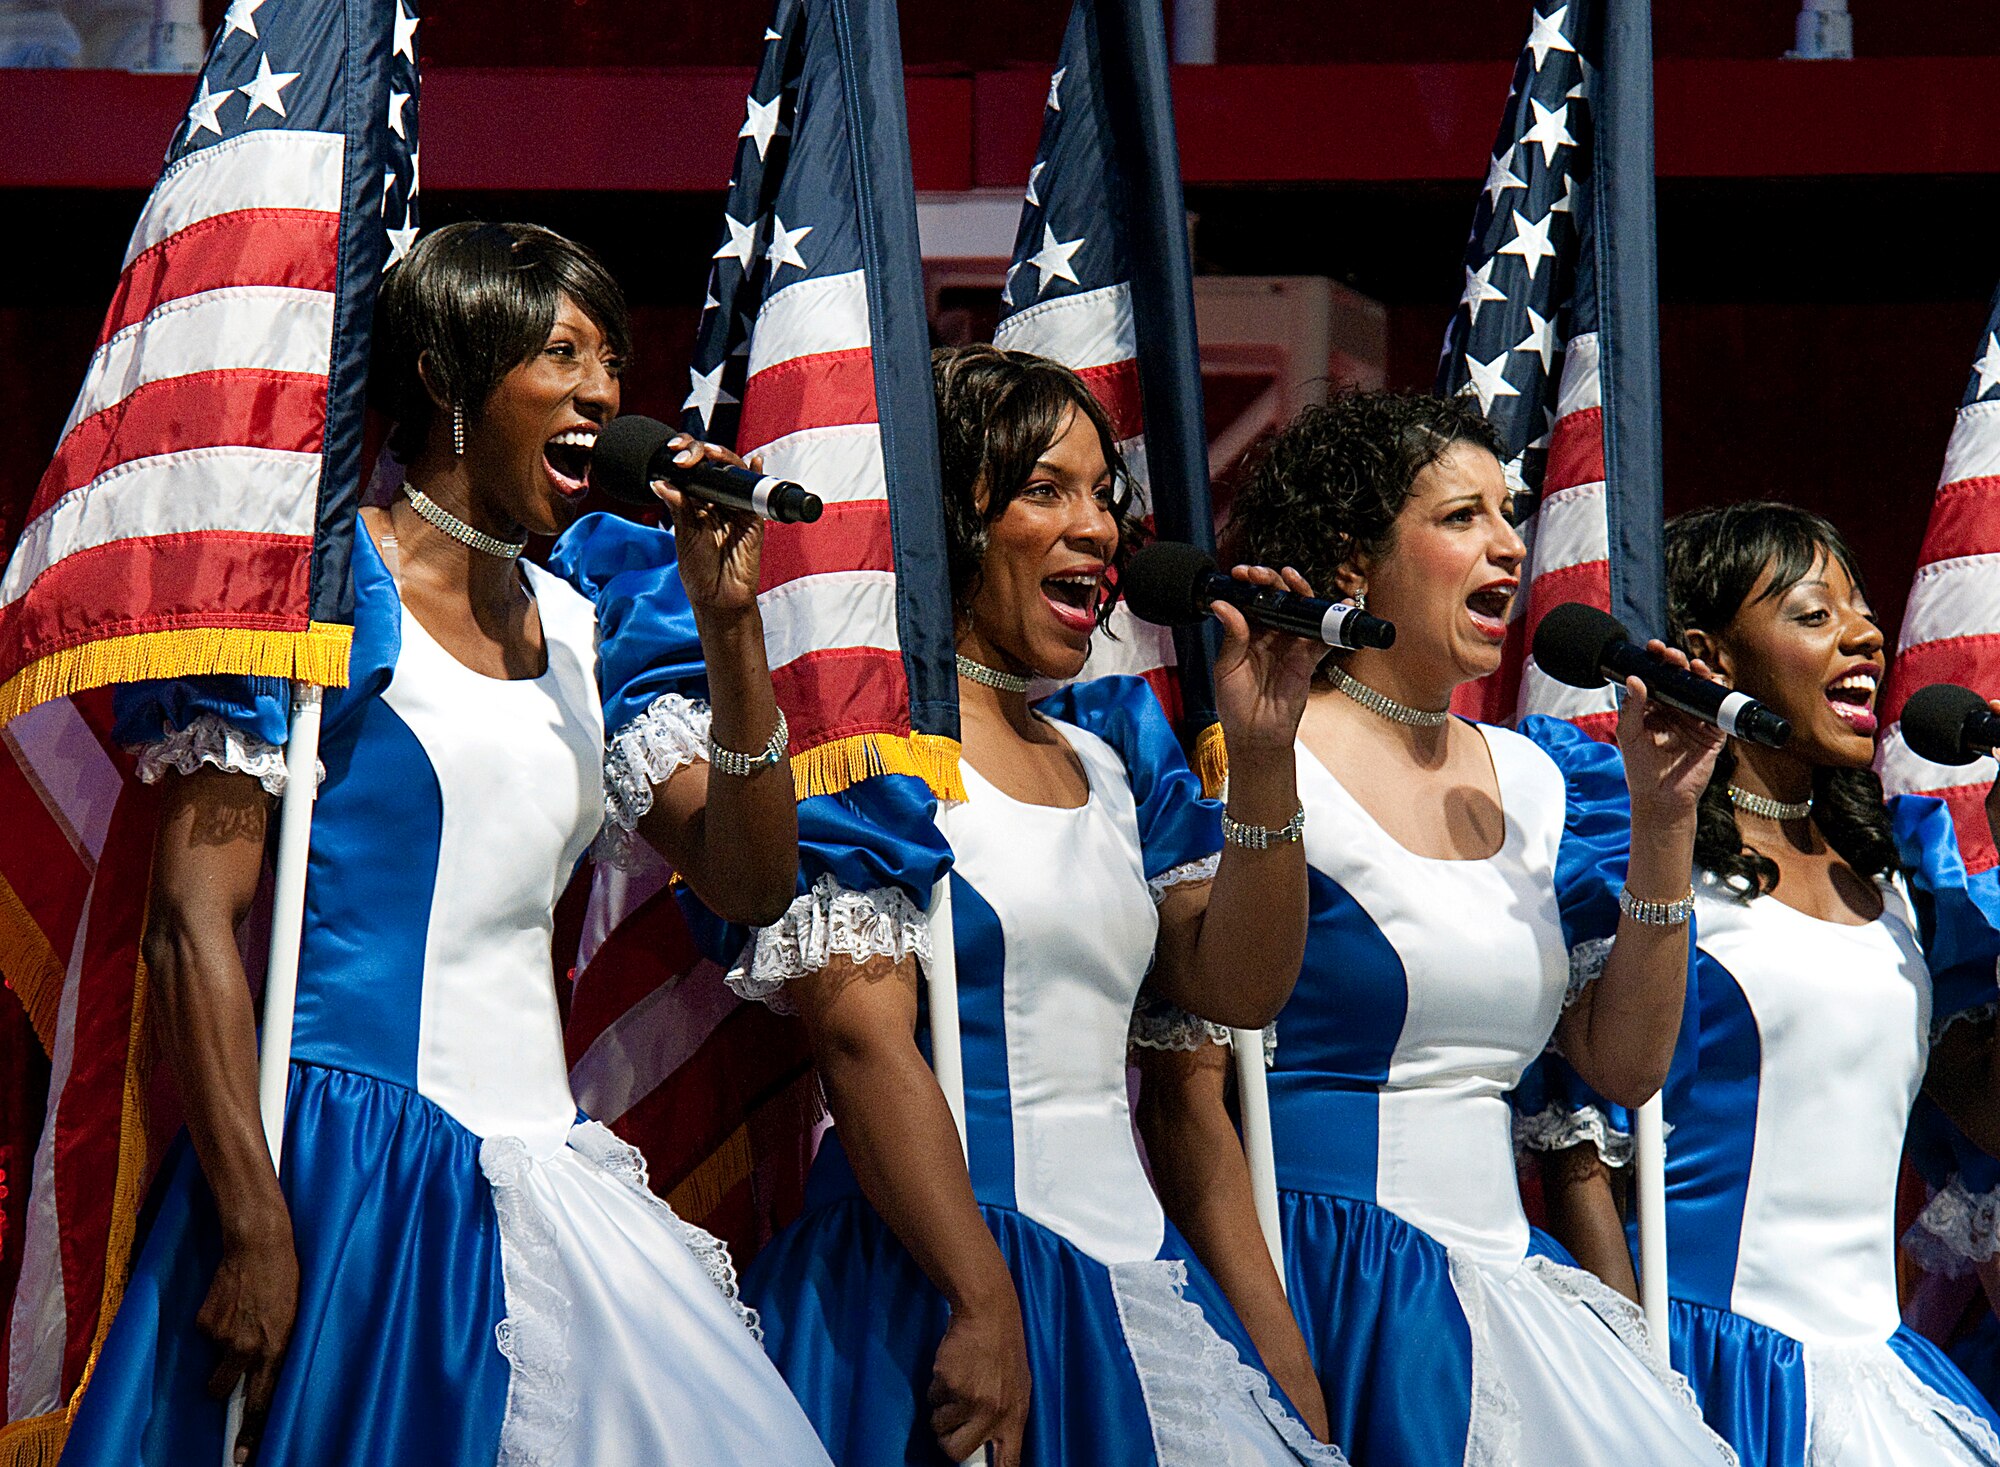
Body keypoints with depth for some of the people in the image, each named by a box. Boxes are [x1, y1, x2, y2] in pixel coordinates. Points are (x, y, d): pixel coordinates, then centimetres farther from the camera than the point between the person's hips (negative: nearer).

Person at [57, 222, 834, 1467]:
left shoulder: (584, 622, 15)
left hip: (537, 1167, 6)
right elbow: (194, 920, -11)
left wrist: (729, 624, -1)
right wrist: (254, 1230, -19)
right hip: (347, 1163, -6)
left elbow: (753, 882, 11)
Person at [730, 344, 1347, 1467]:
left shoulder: (1114, 740, 16)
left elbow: (1238, 987, 12)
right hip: (929, 1277, -7)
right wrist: (983, 1305, -23)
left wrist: (1265, 756, 0)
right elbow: (864, 1036, -16)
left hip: (1129, 1267, 7)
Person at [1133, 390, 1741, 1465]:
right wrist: (1277, 1359, -19)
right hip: (1325, 1285, -6)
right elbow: (1182, 1093, -11)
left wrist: (1663, 818, 2)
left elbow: (1627, 1065, 11)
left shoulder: (1532, 778, 14)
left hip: (1509, 1283, 6)